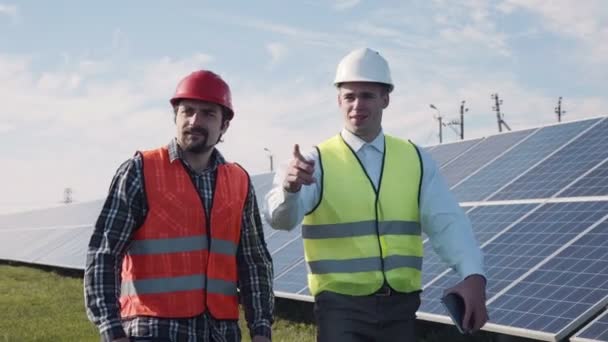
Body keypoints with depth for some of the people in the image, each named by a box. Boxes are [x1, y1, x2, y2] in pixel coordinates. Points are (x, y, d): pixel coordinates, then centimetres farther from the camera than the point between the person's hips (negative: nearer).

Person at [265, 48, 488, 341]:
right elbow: (281, 218, -19)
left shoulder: (415, 160, 5)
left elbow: (446, 222, -3)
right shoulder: (318, 161, -4)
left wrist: (473, 275, -20)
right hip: (341, 307, -3)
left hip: (400, 307, 3)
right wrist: (289, 188, -42)